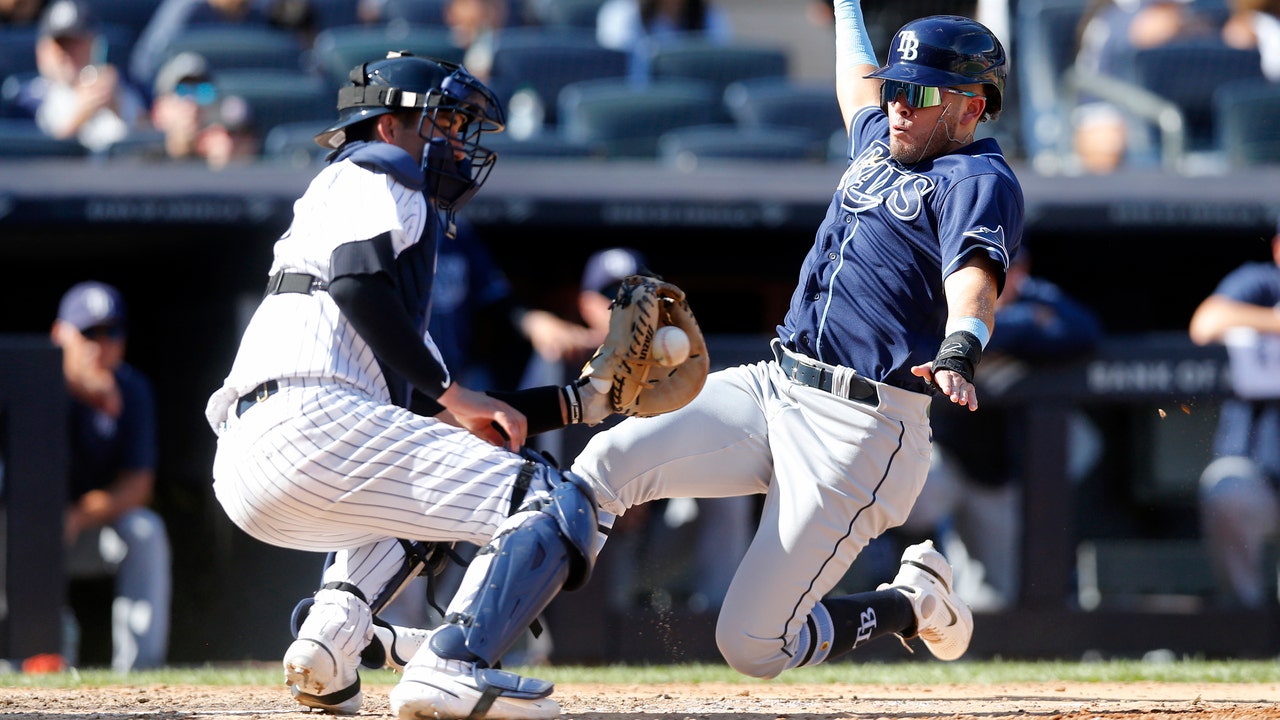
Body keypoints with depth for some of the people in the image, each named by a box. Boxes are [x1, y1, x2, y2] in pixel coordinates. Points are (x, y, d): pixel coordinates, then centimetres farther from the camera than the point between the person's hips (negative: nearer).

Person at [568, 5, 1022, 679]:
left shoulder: (981, 181, -8)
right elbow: (858, 80, 42)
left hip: (861, 433, -8)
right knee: (609, 459, -14)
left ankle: (912, 605, 15)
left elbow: (975, 278, -28)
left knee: (752, 646, -10)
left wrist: (958, 356, -48)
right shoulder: (879, 144, 18)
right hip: (769, 389, 8)